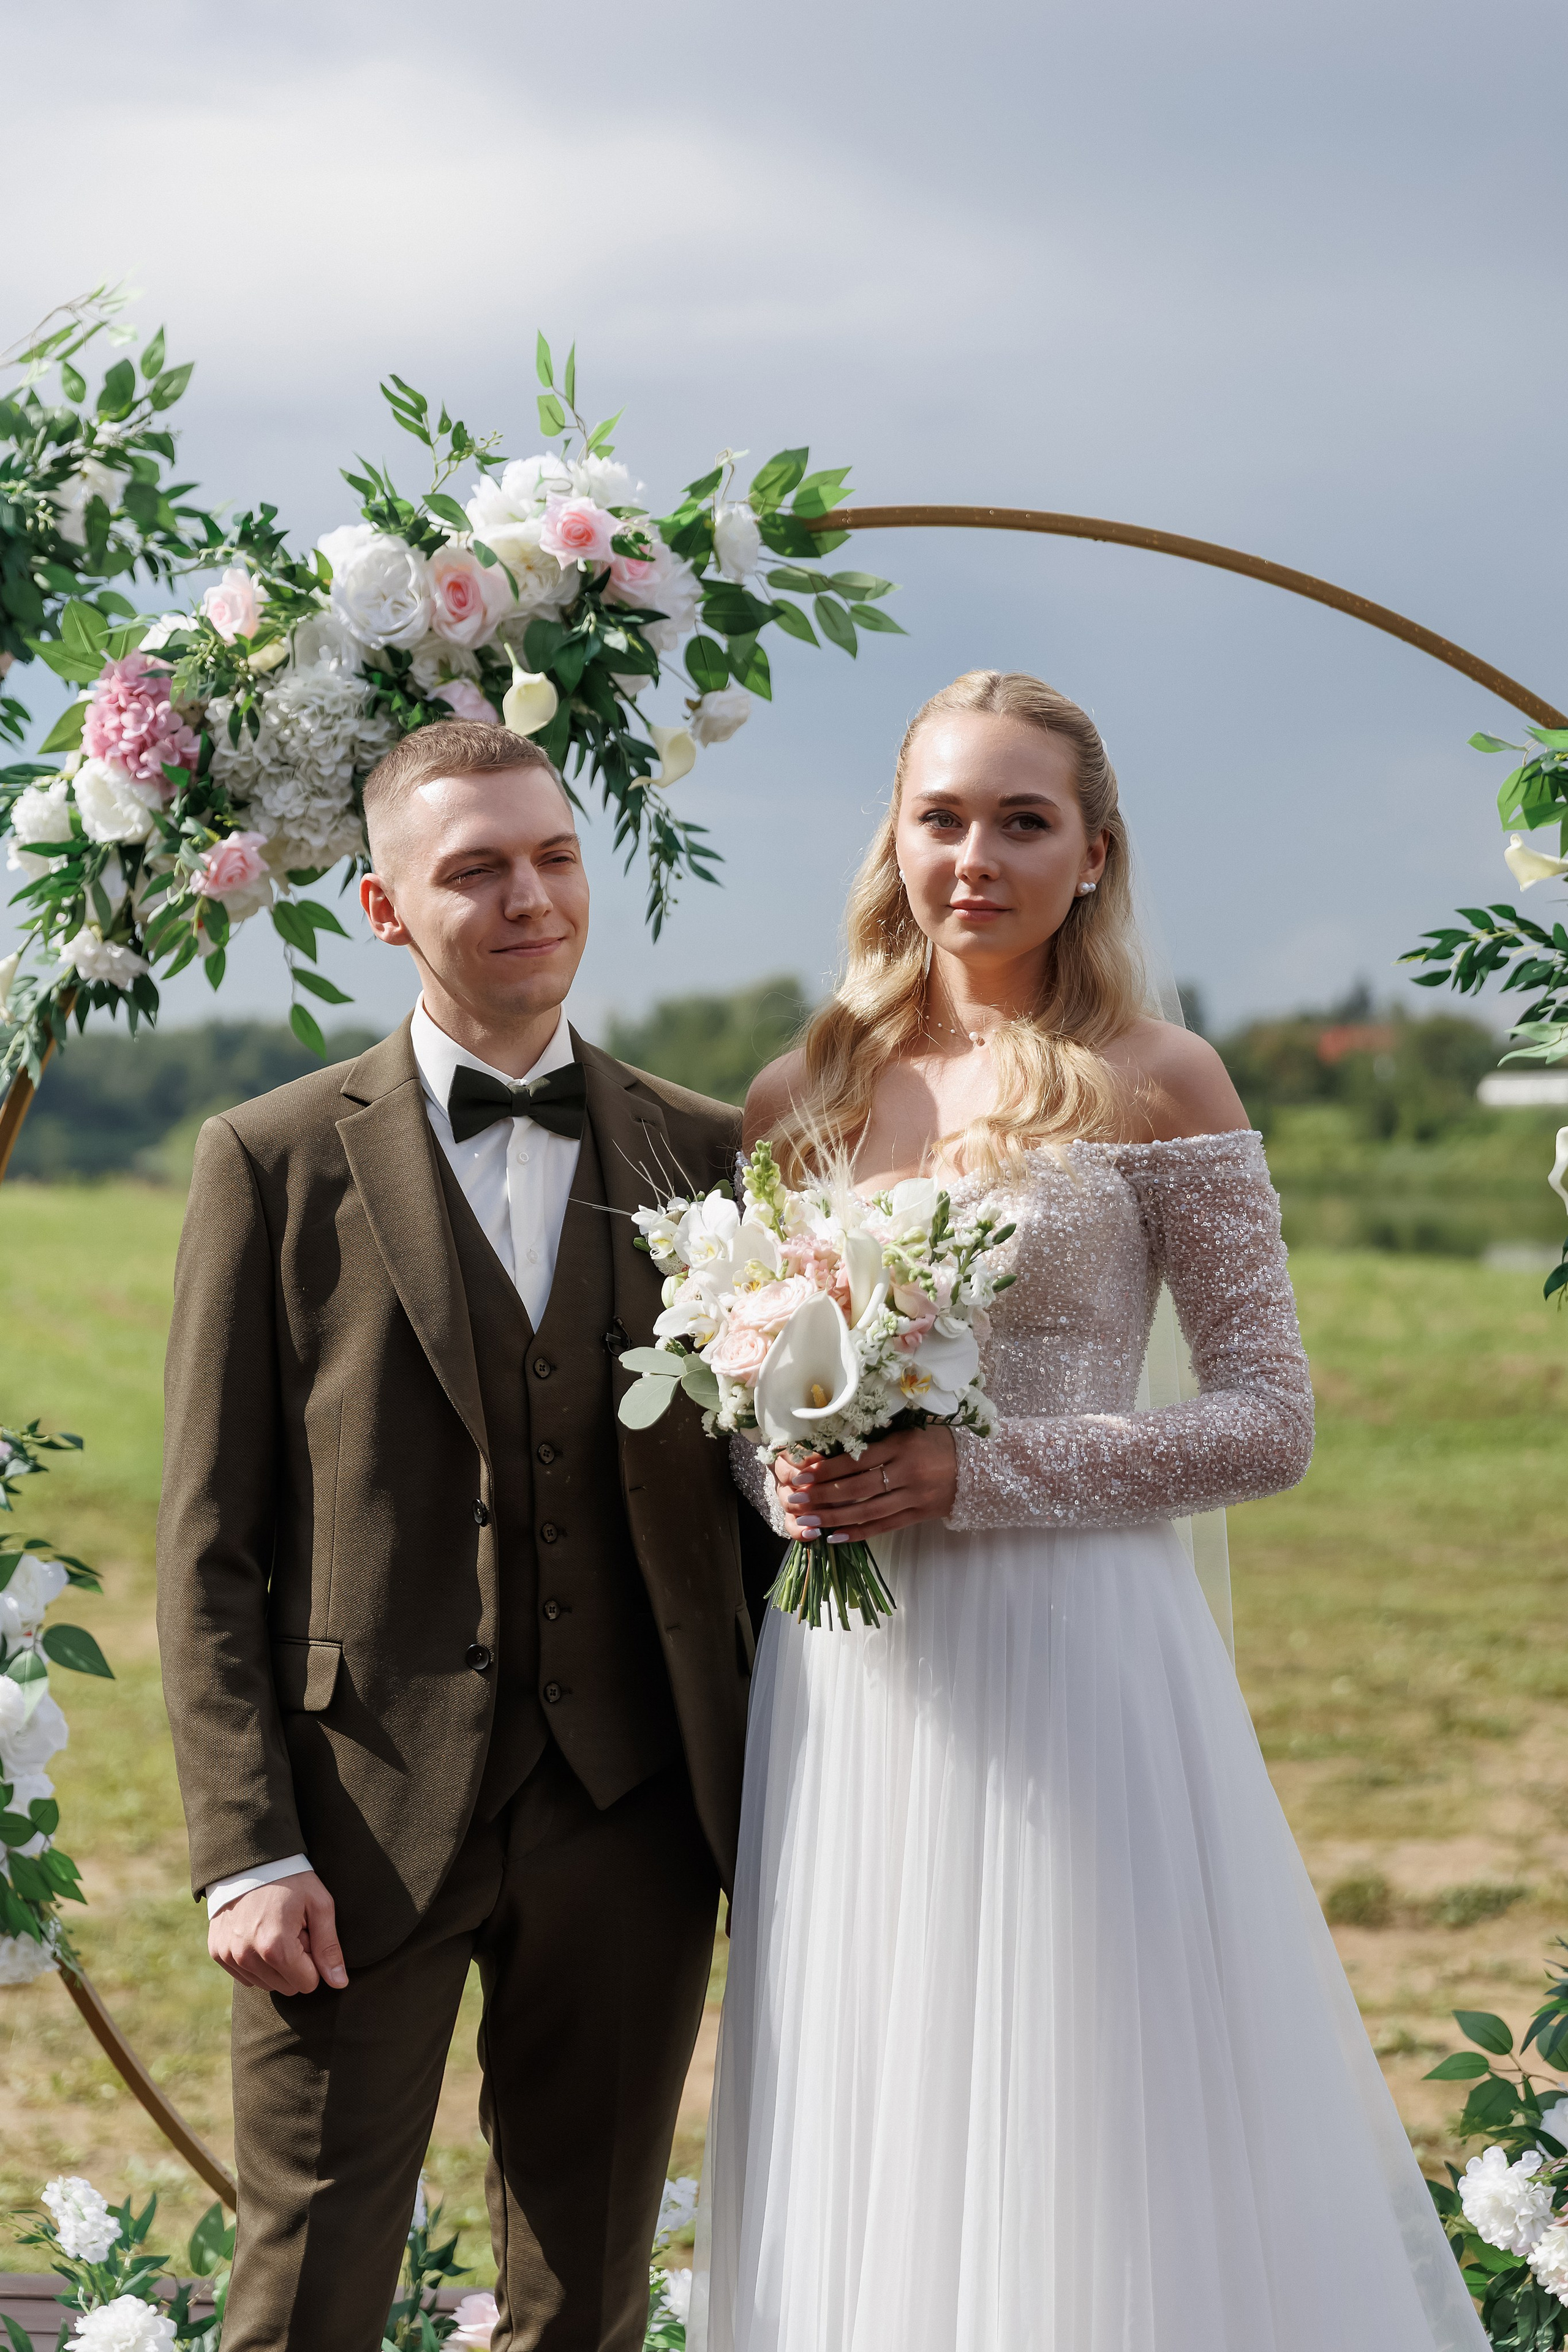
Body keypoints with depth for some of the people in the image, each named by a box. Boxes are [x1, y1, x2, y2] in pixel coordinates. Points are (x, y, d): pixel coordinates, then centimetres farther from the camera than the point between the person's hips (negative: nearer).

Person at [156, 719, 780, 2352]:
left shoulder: (705, 1156, 8)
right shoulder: (276, 1162, 1)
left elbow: (753, 1489, 12)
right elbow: (208, 1548, -2)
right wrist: (246, 1851, -10)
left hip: (629, 1827, 3)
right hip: (363, 1818, -2)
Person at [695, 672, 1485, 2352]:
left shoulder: (1160, 1088, -2)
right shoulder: (801, 1098, 9)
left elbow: (1269, 1422, -5)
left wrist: (976, 1472, -14)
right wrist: (789, 1481, -7)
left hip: (1071, 1661, -3)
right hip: (850, 1682, 4)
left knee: (1084, 2137, -1)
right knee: (868, 2150, 8)